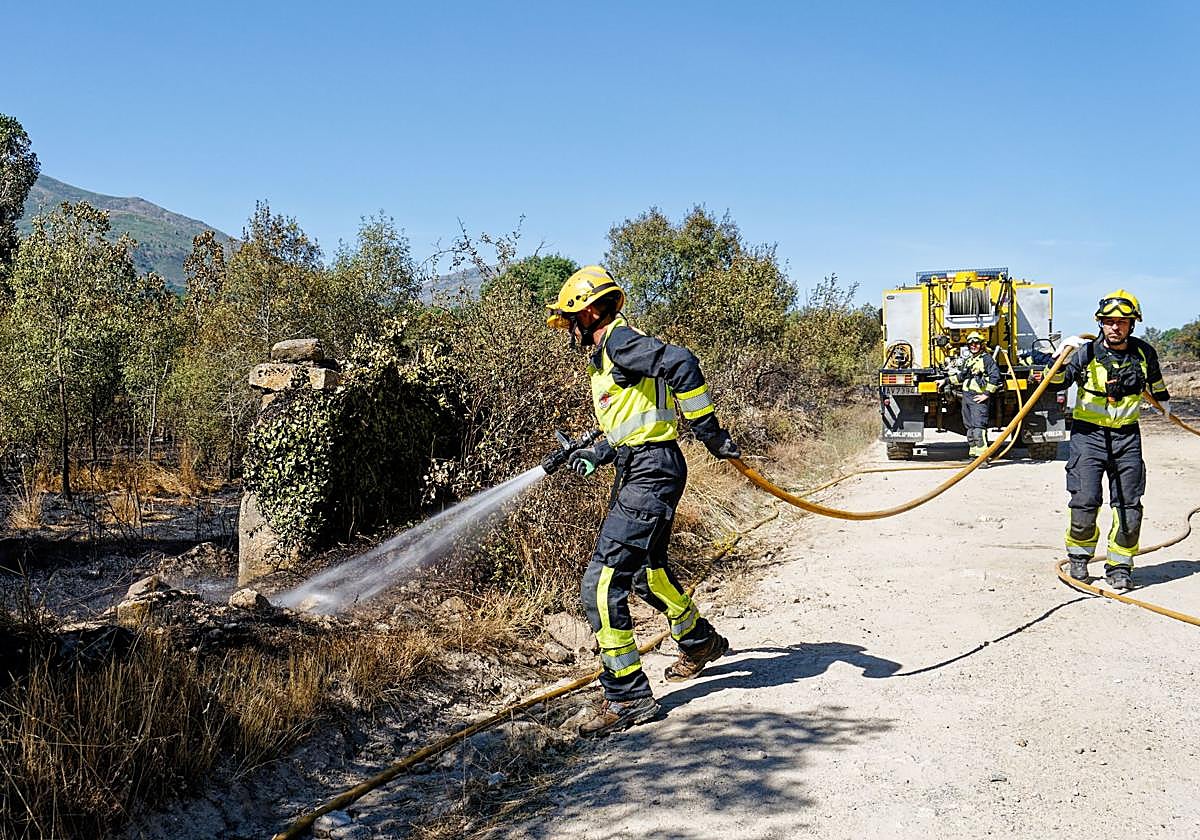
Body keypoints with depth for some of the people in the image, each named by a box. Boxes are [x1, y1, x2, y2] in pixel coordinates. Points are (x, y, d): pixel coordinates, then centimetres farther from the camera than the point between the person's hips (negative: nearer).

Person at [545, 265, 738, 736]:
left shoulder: (619, 342, -13)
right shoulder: (604, 357, 19)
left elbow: (681, 363, -30)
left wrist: (708, 431, -27)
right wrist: (593, 456, 14)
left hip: (651, 475, -11)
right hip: (637, 473, 11)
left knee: (602, 586, -13)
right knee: (647, 572, 30)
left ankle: (629, 697, -4)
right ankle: (699, 641, 53)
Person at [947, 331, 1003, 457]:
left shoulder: (986, 358, -4)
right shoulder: (967, 360, 20)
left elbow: (995, 376, -13)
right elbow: (960, 378, 29)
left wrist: (987, 394, -14)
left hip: (978, 398, -8)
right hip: (966, 397, 8)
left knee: (978, 427, -16)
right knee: (969, 427, 10)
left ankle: (982, 456, -19)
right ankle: (973, 454, 17)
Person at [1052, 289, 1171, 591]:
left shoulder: (1144, 353, 2)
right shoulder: (1087, 352, -9)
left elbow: (1154, 378, 24)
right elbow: (1056, 383, -14)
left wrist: (1164, 401, 38)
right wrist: (1062, 357, -29)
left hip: (1127, 436, 3)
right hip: (1088, 433, -3)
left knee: (1129, 506, 2)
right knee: (1084, 501, -7)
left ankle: (1119, 567, 14)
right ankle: (1079, 560, 15)